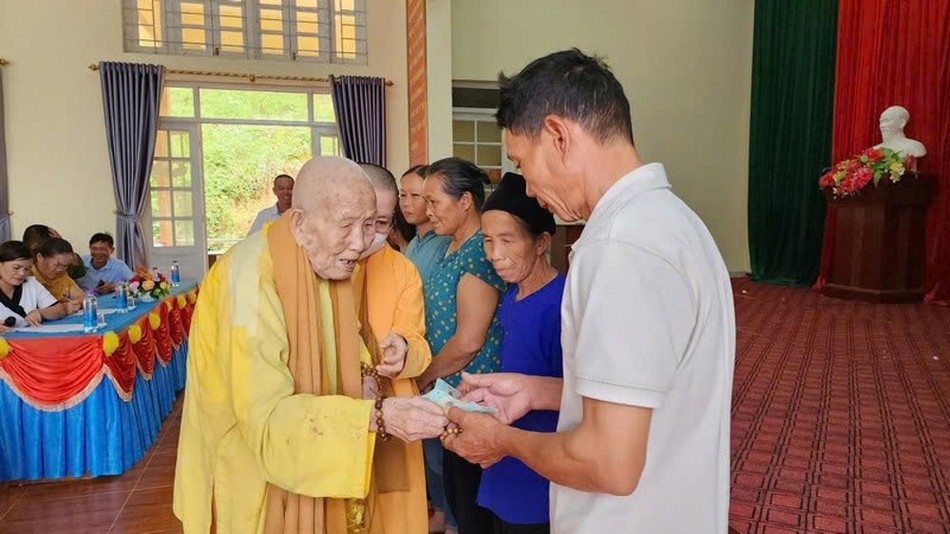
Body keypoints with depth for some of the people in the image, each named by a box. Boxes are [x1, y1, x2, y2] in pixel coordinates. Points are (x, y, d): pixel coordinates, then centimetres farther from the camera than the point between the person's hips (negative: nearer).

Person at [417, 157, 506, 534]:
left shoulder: (478, 251, -19)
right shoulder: (455, 247, 9)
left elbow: (468, 341, -22)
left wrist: (422, 378, -9)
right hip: (450, 391, 9)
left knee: (471, 493, 7)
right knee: (456, 489, 19)